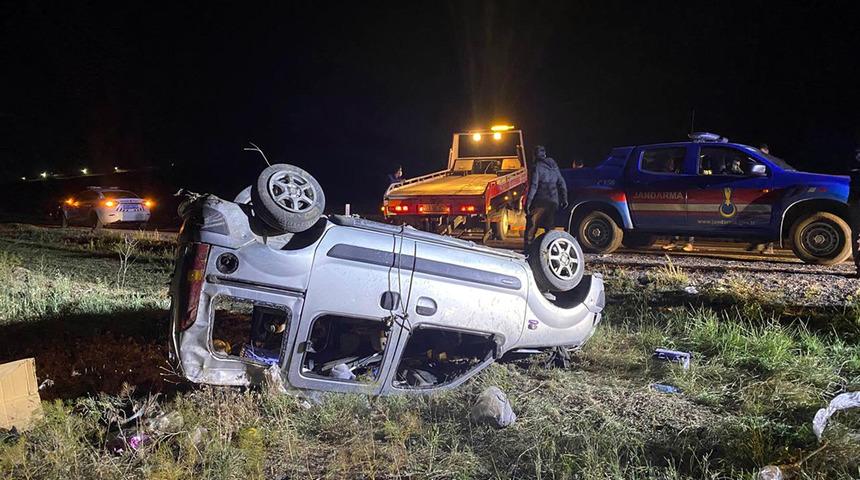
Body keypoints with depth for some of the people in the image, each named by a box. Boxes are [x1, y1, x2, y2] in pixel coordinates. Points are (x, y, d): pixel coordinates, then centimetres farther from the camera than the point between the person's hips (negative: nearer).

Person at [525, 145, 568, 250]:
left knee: (531, 227, -2)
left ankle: (527, 249, -7)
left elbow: (533, 186, -14)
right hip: (553, 201, 6)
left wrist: (528, 202, -14)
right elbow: (562, 183, 15)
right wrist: (564, 198, 21)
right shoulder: (554, 166, 13)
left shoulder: (537, 167, -6)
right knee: (550, 228, 13)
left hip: (540, 202, -6)